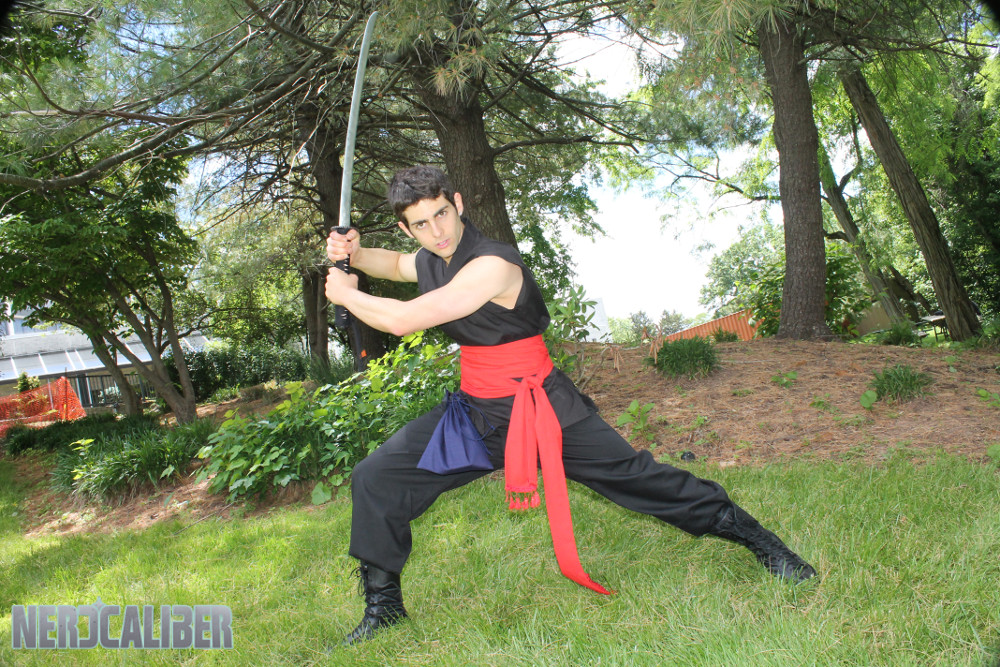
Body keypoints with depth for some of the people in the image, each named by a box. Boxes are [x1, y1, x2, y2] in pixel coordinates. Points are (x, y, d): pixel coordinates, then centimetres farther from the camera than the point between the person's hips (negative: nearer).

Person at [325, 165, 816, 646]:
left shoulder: (491, 265, -25)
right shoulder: (431, 260, 2)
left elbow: (404, 320, -28)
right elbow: (394, 264, 28)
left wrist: (347, 295, -10)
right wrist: (353, 254, 7)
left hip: (541, 407, -7)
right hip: (473, 412, 7)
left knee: (635, 476, -4)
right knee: (374, 480, 2)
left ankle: (757, 539, 16)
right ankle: (383, 604, 19)